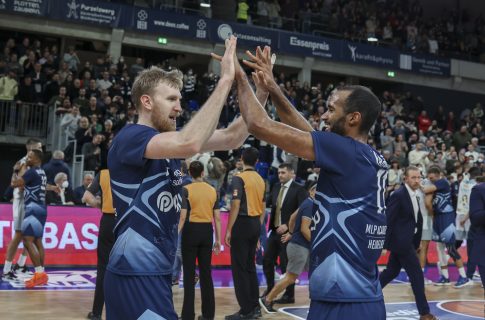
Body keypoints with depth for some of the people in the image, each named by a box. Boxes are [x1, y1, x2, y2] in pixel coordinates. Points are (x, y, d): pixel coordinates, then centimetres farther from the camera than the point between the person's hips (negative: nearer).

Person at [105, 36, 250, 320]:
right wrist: (225, 81, -28)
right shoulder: (130, 137, -15)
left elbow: (231, 139, 6)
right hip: (136, 273, -9)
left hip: (154, 271, 9)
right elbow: (189, 144, -33)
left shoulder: (169, 138, 11)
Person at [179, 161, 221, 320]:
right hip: (207, 231, 4)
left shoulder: (186, 190, -7)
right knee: (206, 273, 11)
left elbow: (183, 217, -13)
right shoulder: (212, 190, 5)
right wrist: (218, 239, 11)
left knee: (189, 274, 3)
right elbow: (217, 218, 6)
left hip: (191, 230, -4)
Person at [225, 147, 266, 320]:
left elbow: (236, 205, -18)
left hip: (242, 223, -7)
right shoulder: (261, 180, 11)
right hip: (256, 223, 7)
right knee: (250, 266, 16)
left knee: (239, 268, -1)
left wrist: (228, 230, -14)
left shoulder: (239, 178, -11)